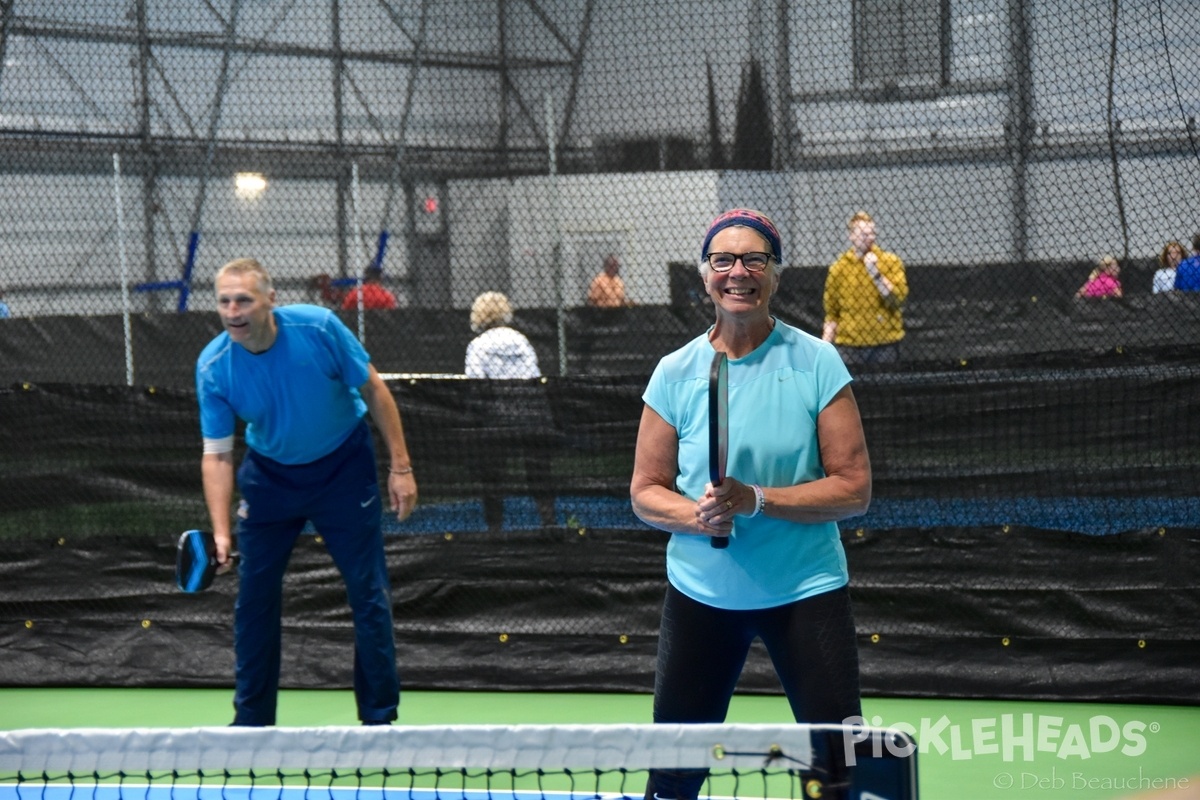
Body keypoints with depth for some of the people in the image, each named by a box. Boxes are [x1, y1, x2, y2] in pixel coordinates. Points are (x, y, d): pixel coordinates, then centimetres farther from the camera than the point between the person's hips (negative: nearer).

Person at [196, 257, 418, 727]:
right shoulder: (213, 368, -20)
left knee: (368, 592, -3)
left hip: (342, 467, -2)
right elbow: (217, 454, -17)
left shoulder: (318, 327, -25)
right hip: (269, 473, 2)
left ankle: (379, 719, 7)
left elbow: (373, 391, -11)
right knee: (254, 595, 3)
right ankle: (252, 721, 16)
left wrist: (400, 467, -12)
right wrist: (221, 533, -29)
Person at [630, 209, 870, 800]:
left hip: (807, 590, -2)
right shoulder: (675, 374, 1)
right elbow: (645, 491, 5)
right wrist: (696, 515, -16)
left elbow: (854, 489, -9)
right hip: (700, 591, 2)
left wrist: (757, 499, -21)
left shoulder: (816, 363, -6)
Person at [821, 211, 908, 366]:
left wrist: (875, 273, -15)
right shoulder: (838, 268, 6)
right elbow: (832, 315, 9)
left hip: (885, 345, -1)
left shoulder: (891, 262, 3)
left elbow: (898, 298, -8)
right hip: (850, 348, 1)